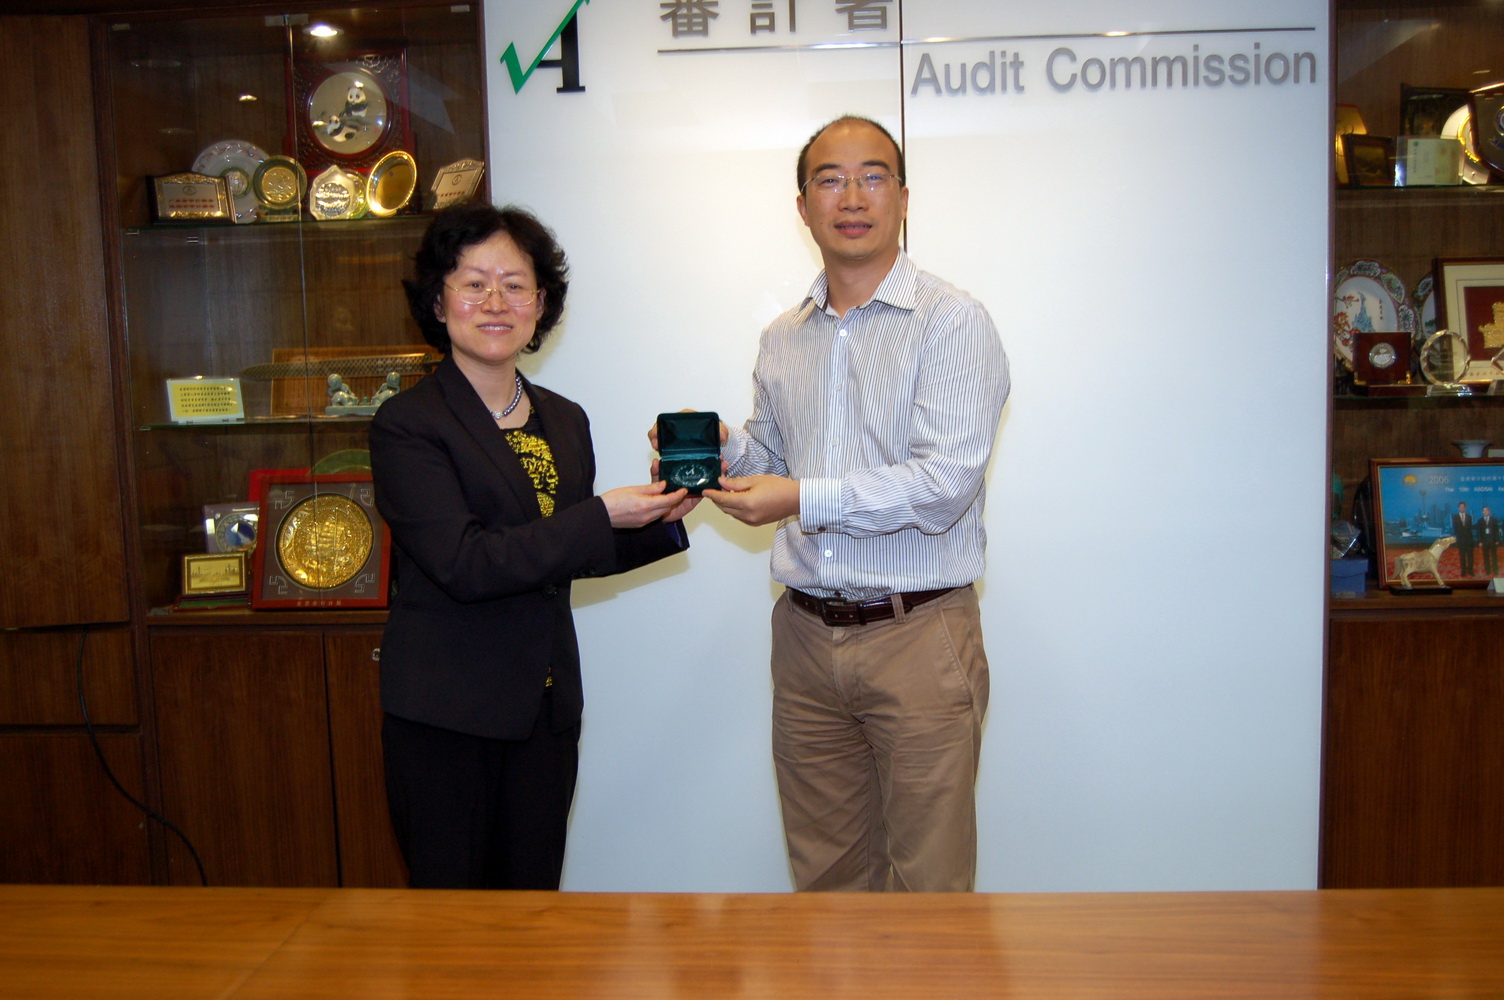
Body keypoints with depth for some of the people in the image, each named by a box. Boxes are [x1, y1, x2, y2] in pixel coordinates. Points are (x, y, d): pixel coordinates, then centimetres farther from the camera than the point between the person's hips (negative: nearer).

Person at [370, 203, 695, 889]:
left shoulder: (565, 421, 9)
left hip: (547, 704, 5)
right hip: (445, 713, -5)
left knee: (533, 897, 13)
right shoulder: (407, 422, -9)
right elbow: (465, 564, -19)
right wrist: (602, 515, -20)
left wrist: (659, 517, -1)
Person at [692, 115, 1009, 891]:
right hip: (805, 634, 5)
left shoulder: (950, 322, -6)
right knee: (825, 877, 16)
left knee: (928, 883, 5)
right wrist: (723, 451, 0)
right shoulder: (782, 341, 13)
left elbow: (946, 482, -16)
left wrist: (805, 499, -20)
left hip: (918, 635, -5)